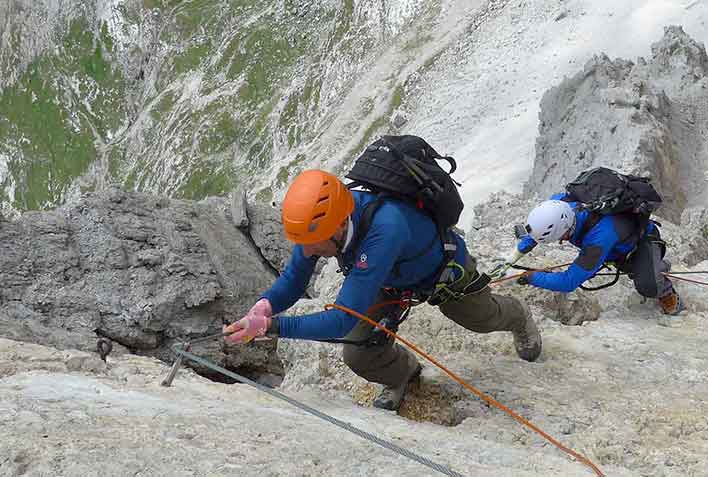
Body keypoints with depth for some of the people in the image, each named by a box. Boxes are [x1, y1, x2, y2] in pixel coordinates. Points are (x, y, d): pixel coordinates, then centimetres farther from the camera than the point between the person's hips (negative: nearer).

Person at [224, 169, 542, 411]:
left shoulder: (383, 229, -52)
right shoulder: (319, 220, -33)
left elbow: (342, 321, -52)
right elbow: (293, 279, -19)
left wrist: (272, 326, -58)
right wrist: (265, 306, -41)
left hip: (445, 273, -4)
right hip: (391, 279, 4)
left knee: (485, 319, 25)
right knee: (357, 355, -8)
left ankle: (520, 318, 64)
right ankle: (403, 373, 28)